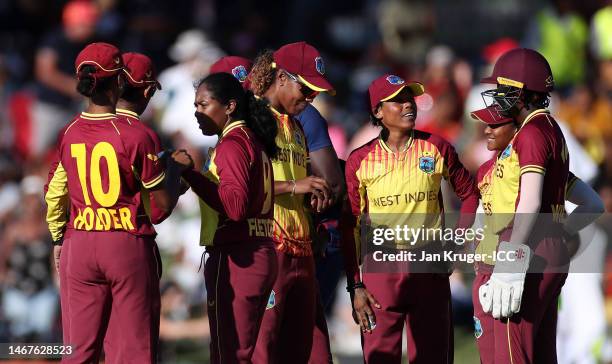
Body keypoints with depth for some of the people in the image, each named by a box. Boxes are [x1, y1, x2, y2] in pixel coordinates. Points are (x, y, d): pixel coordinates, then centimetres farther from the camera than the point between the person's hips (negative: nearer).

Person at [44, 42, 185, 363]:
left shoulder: (67, 135, 1)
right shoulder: (134, 136, -11)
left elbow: (53, 198, 9)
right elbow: (164, 203, -7)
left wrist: (59, 240, 24)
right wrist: (175, 167, 12)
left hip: (79, 245, 4)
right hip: (128, 245, -4)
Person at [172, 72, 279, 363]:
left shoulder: (232, 144, -10)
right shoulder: (253, 141, 19)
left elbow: (234, 206, -22)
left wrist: (190, 173, -23)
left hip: (235, 258, -10)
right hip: (259, 254, 10)